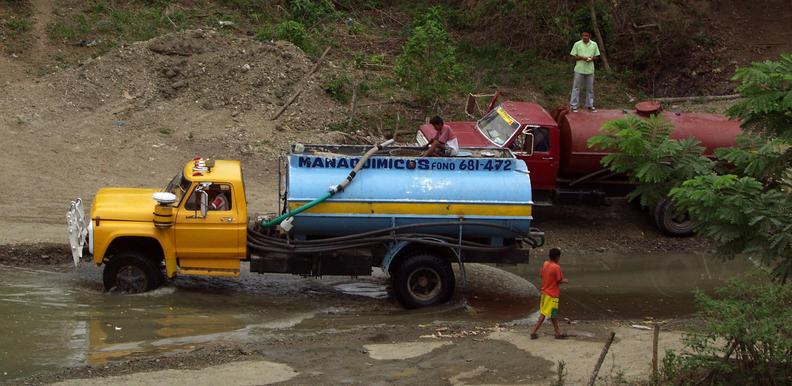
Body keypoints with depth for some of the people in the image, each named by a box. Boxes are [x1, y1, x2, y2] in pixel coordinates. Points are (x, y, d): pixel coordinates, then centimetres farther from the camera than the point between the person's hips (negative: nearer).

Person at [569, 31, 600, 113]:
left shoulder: (594, 44, 4)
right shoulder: (577, 44, -2)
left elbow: (597, 57, 10)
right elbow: (573, 56, -2)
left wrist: (592, 58, -12)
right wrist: (581, 57, -18)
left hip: (590, 70, 2)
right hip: (579, 70, -2)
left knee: (590, 88, 10)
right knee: (576, 88, 1)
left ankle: (589, 105, 21)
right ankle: (574, 105, 6)